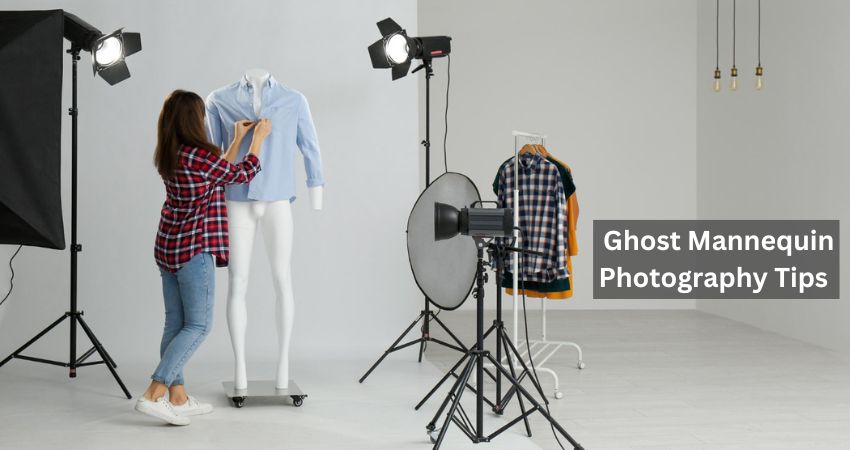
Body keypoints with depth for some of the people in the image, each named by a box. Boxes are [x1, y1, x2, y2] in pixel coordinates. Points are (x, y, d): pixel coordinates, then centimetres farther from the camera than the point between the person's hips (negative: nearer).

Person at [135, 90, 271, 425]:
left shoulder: (168, 157, 8)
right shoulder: (199, 156, -17)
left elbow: (221, 172, 18)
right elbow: (242, 174, -1)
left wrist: (238, 139, 26)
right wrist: (259, 138, 12)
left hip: (167, 248, 9)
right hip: (194, 250, -9)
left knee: (176, 324, 11)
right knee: (198, 325, -2)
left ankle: (178, 398, 15)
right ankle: (154, 394, -8)